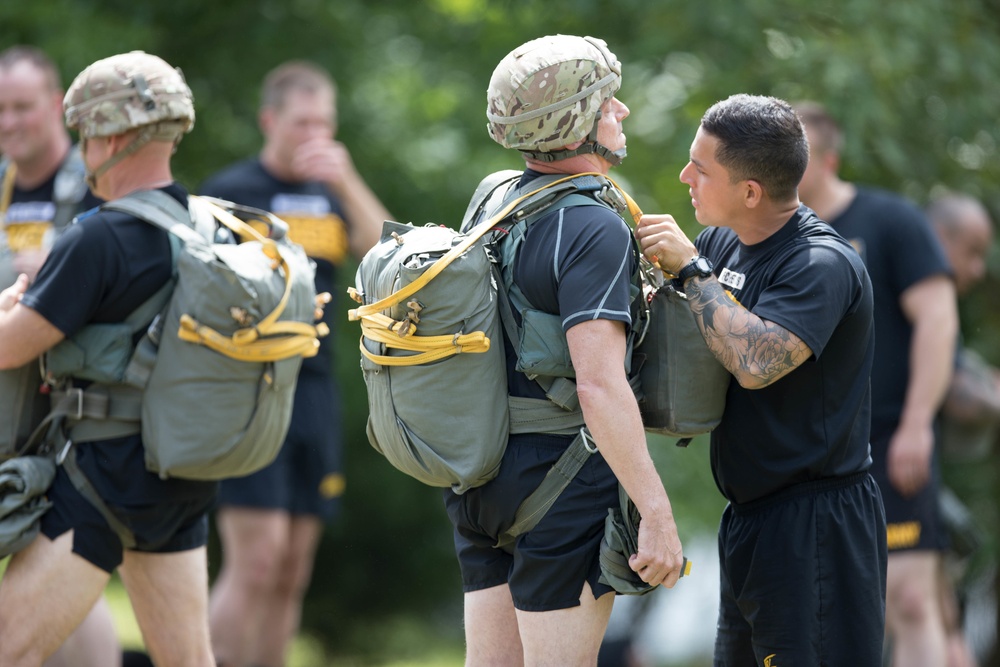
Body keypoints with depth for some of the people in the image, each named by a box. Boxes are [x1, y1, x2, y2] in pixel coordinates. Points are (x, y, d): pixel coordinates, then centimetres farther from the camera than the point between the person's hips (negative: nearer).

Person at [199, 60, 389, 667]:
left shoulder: (333, 195, 14)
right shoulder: (230, 192, 0)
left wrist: (348, 183, -13)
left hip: (315, 393, 5)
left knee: (292, 574, 5)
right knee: (257, 558, -14)